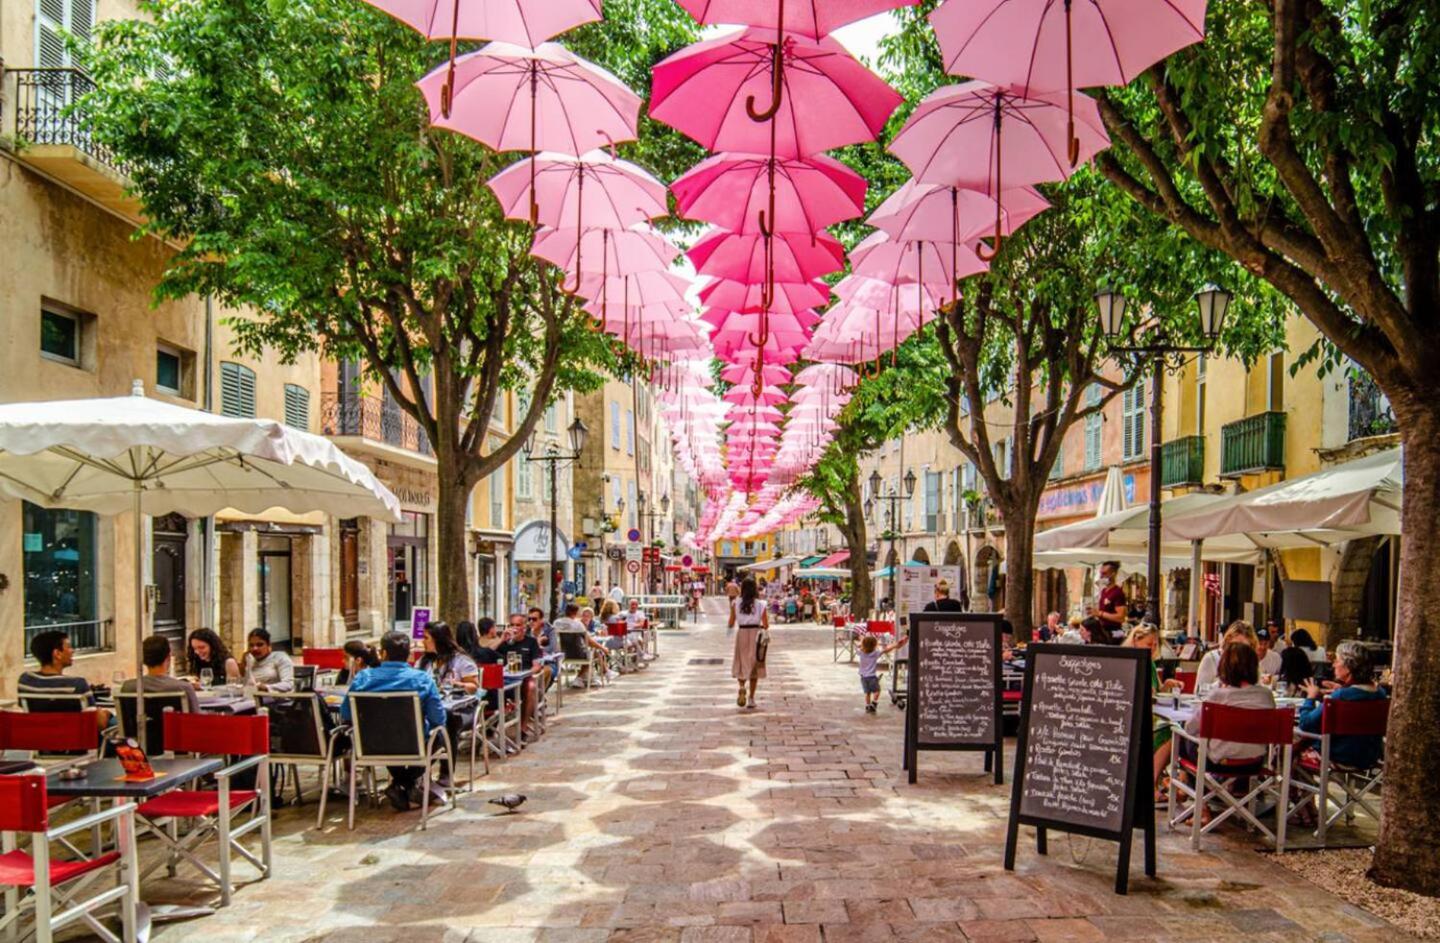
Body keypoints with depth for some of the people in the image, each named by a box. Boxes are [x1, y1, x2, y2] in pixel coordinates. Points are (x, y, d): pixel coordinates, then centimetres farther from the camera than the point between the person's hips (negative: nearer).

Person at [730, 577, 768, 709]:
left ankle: (742, 686, -16)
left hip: (741, 634, 0)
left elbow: (731, 624, -1)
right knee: (754, 666, 11)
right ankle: (751, 698, 14)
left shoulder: (736, 604, -4)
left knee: (741, 664, 13)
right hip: (756, 635, 0)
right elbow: (766, 626, -6)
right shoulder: (760, 605, -6)